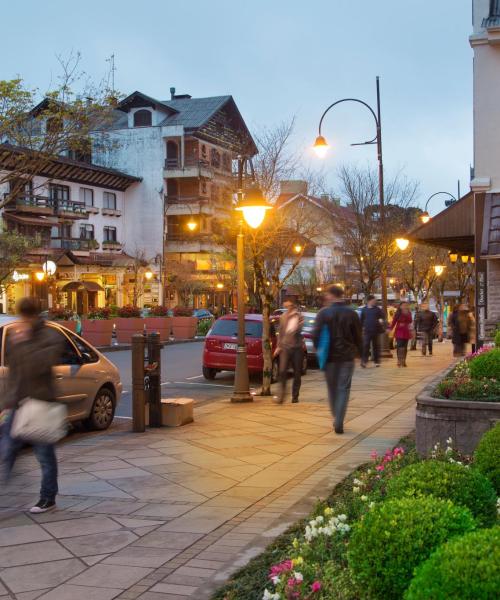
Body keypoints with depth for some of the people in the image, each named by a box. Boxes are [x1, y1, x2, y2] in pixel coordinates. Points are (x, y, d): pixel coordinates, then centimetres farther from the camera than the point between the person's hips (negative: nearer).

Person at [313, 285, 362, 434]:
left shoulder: (323, 313, -7)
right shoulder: (352, 314, -3)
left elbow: (315, 335, -10)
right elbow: (358, 336, 1)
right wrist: (358, 351, 16)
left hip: (329, 356, 0)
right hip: (347, 356, 0)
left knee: (332, 388, 15)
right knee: (343, 389, 3)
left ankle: (336, 419, 23)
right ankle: (339, 422, -8)